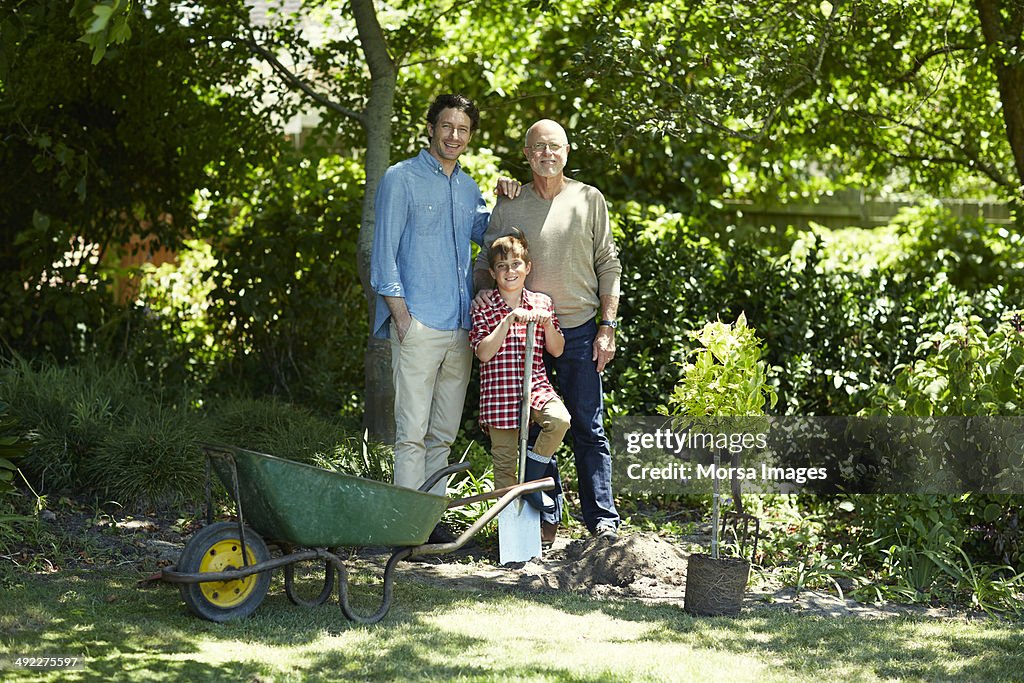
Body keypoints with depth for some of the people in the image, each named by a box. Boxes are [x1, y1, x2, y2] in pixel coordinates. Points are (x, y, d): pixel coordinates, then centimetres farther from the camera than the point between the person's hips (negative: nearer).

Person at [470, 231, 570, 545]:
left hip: (535, 386, 2)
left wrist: (546, 322, -8)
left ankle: (532, 478, -8)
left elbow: (556, 351, 9)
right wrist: (509, 320, -18)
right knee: (504, 461, 1)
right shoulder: (484, 308, 0)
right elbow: (483, 353, -12)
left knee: (559, 419, -27)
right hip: (499, 392, -2)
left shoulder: (542, 303, 8)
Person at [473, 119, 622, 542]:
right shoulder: (509, 205, 6)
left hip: (580, 330, -1)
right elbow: (487, 258, 11)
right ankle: (545, 515, 13)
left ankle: (603, 519, 3)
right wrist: (484, 288, -10)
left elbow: (608, 265, 6)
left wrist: (608, 326, -1)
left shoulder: (589, 200, 4)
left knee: (588, 428, 0)